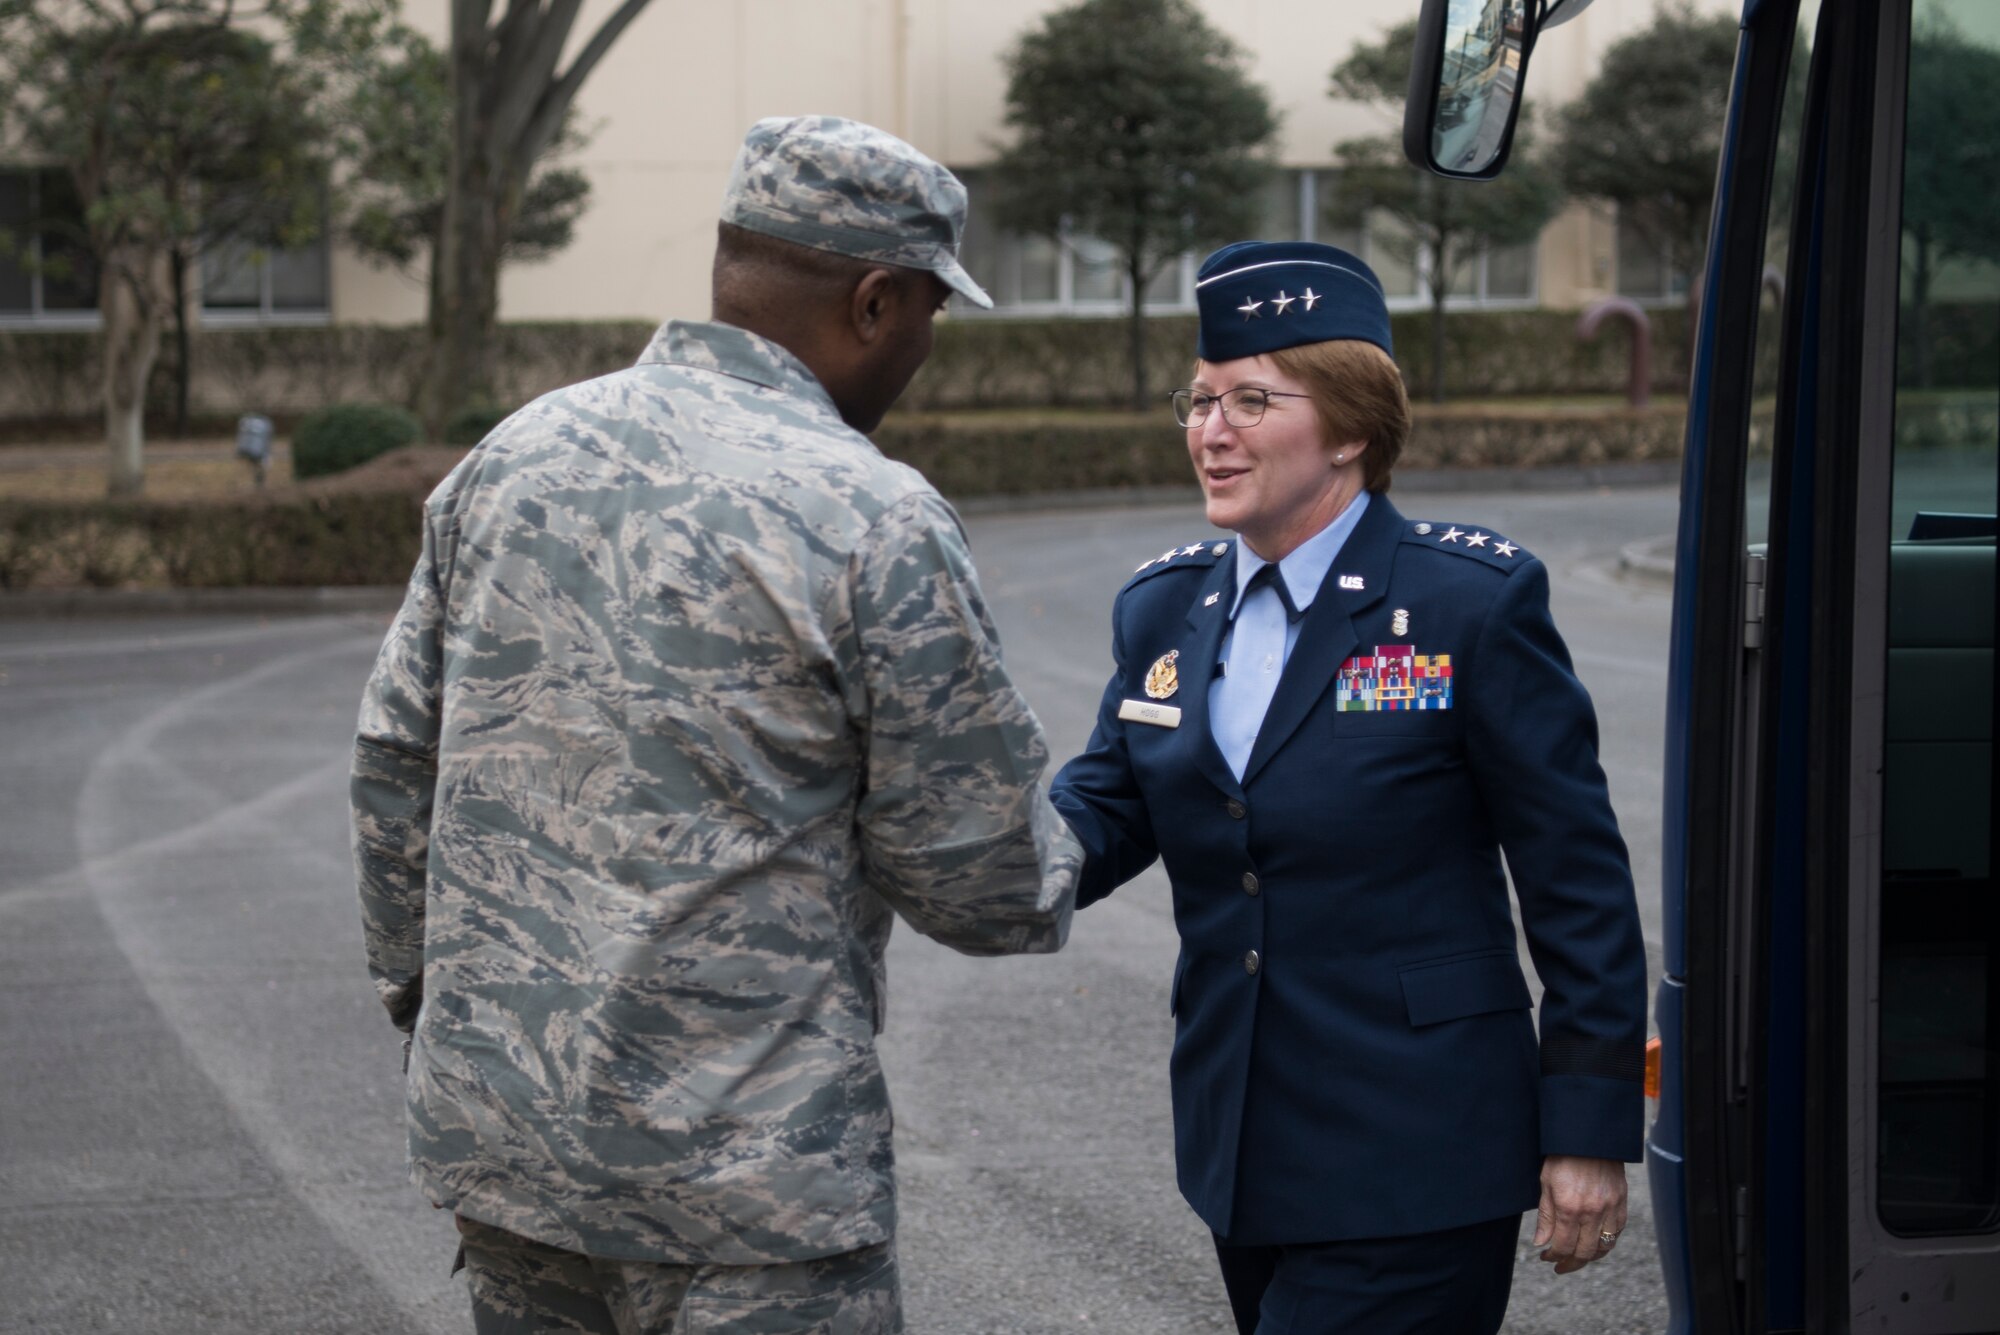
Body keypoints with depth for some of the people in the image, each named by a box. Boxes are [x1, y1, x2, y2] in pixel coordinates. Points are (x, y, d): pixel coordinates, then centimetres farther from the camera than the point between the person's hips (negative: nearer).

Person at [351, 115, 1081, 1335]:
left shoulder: (512, 456, 5)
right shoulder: (877, 525, -14)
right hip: (741, 1184, -7)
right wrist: (1052, 871, 14)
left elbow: (395, 764, 11)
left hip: (492, 1130, 7)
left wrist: (424, 992, 22)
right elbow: (988, 892, -8)